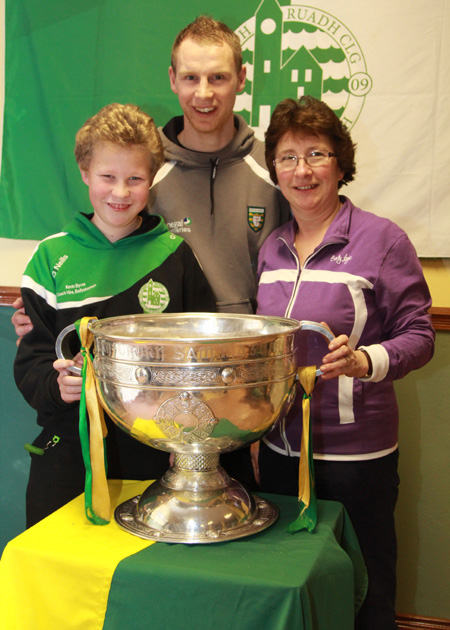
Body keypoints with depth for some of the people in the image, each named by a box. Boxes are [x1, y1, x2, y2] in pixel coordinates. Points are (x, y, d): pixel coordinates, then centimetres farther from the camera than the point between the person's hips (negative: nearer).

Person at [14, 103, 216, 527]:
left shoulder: (177, 256, 2)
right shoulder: (51, 258, 4)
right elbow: (30, 361, 4)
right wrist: (55, 383, -18)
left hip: (154, 449, 0)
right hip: (68, 449, 1)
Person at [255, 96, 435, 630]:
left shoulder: (382, 239, -9)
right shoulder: (272, 248, 7)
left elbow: (418, 336, -8)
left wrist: (366, 361, -27)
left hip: (355, 450, -5)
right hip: (280, 445, 5)